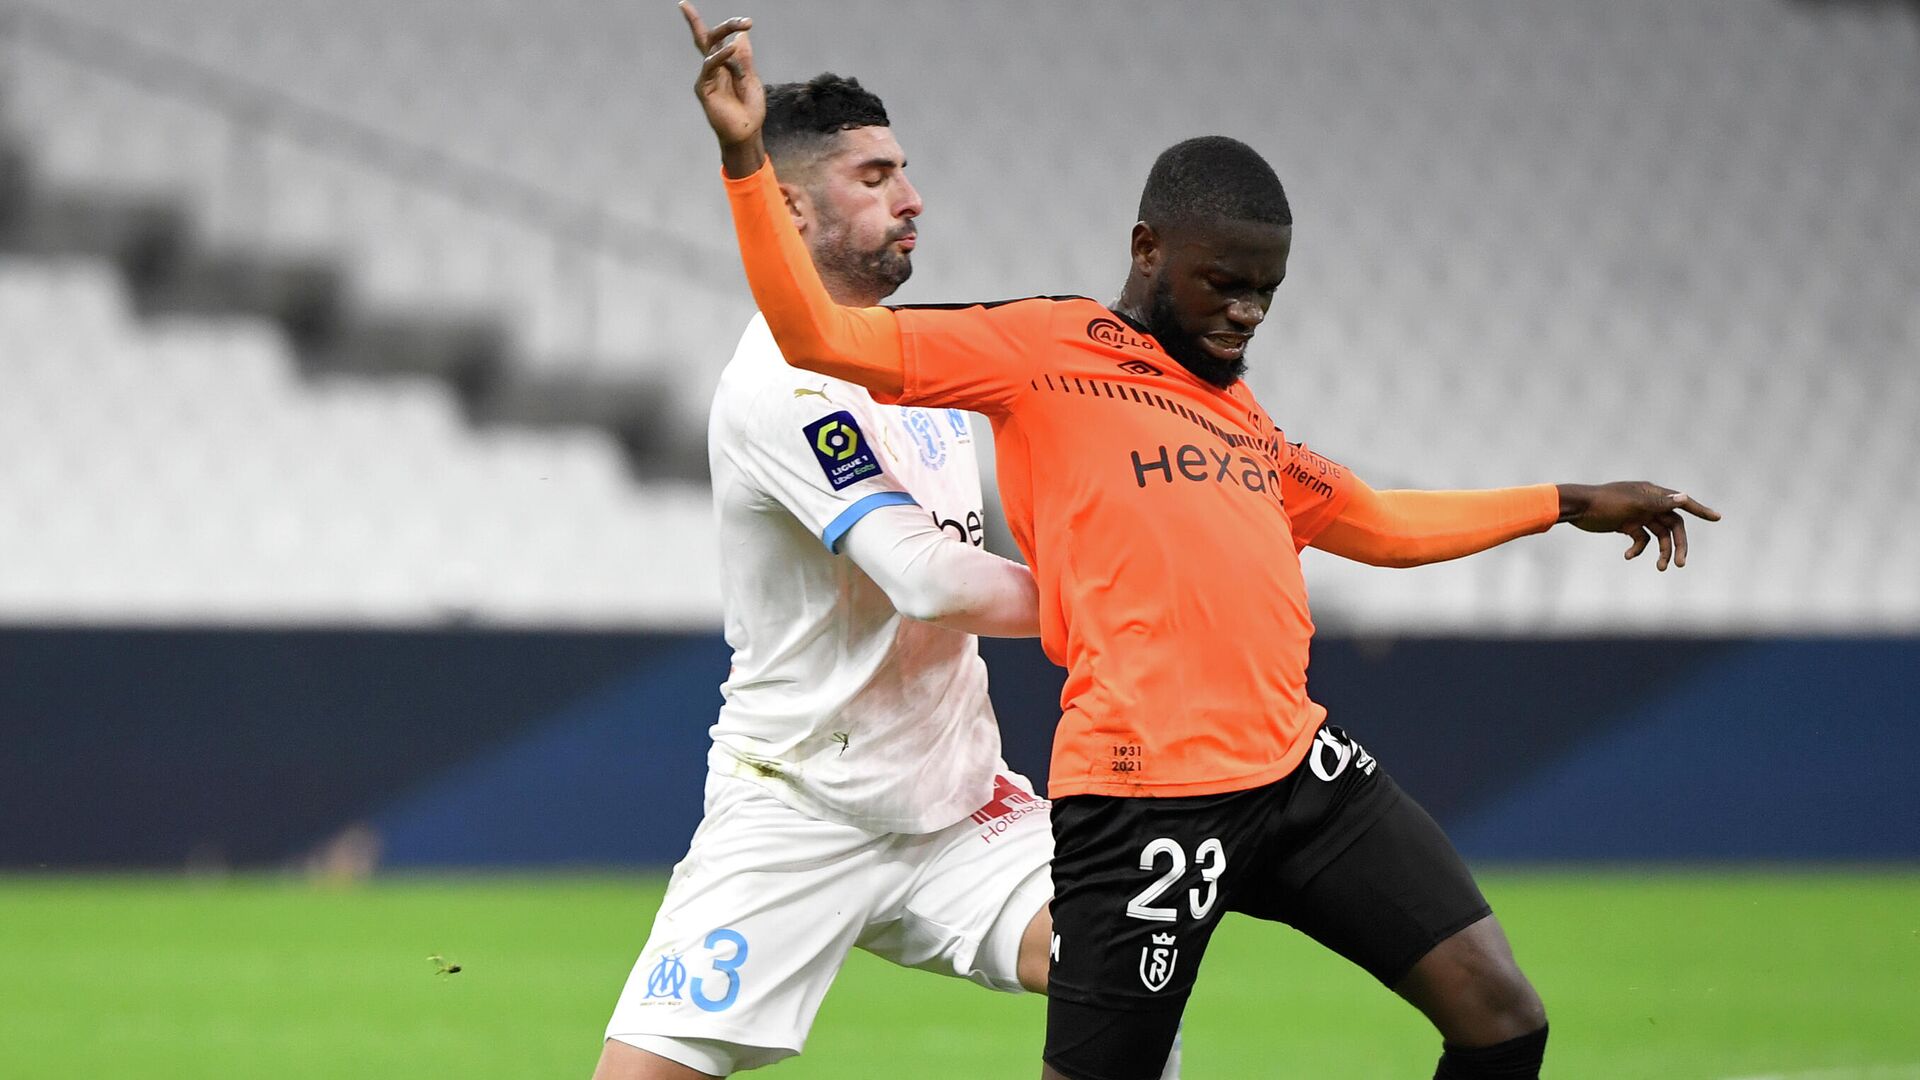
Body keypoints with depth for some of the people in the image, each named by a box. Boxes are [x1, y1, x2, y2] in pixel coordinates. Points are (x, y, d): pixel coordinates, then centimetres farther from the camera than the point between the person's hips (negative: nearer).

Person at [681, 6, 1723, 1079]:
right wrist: (749, 159, -16)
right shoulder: (1044, 350, 2)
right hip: (1148, 790, -7)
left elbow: (1380, 523, 39)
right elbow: (822, 335, -6)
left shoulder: (1240, 409, 23)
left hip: (1303, 767, 7)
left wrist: (1569, 504, 41)